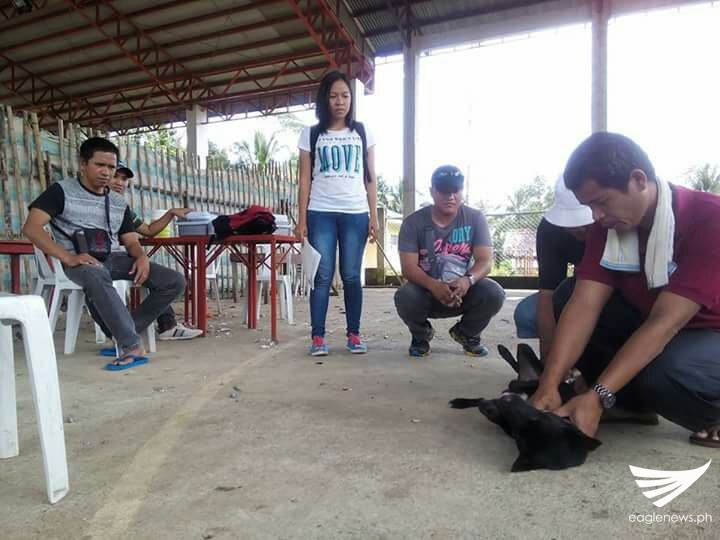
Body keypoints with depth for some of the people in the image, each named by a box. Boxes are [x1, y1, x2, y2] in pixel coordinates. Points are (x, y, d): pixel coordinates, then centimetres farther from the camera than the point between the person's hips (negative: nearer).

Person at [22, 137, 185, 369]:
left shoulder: (119, 203, 19)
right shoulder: (62, 191, 4)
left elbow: (131, 241, 15)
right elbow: (31, 227, -7)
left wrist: (142, 257, -11)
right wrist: (68, 257, -22)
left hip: (115, 259, 5)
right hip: (81, 261, -5)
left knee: (175, 281, -13)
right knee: (96, 276, -43)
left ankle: (126, 332, -7)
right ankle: (132, 346, -39)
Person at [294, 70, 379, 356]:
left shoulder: (362, 133, 10)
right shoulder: (311, 134, 8)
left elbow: (370, 178, 8)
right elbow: (305, 179, 5)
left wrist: (374, 216, 1)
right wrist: (302, 219, -1)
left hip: (356, 214, 1)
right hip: (320, 214, 0)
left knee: (351, 276, 2)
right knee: (322, 276, -1)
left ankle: (354, 335, 11)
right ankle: (317, 337, 4)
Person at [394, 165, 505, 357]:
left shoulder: (475, 218, -5)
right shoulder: (413, 222, -9)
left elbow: (485, 260, -13)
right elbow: (408, 267, -17)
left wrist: (467, 280, -36)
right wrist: (434, 285, -38)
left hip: (463, 291, 1)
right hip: (427, 292, -1)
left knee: (494, 293, -28)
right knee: (404, 297, -34)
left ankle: (466, 334, 7)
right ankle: (421, 335, 4)